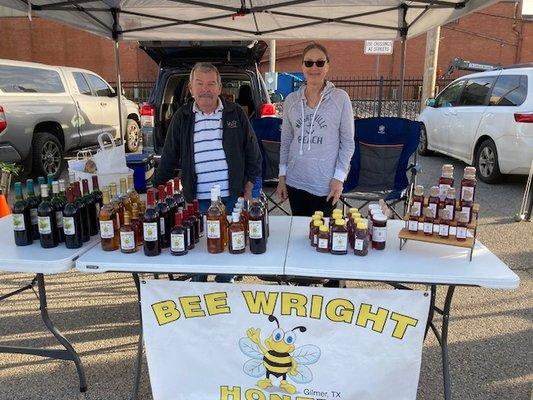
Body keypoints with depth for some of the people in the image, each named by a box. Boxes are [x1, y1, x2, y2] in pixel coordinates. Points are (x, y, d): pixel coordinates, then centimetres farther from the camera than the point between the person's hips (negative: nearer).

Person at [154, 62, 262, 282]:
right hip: (198, 198, 1)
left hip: (232, 197, 0)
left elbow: (253, 154, 6)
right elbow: (168, 158, 8)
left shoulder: (235, 113, 2)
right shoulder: (182, 117, 4)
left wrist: (249, 187, 2)